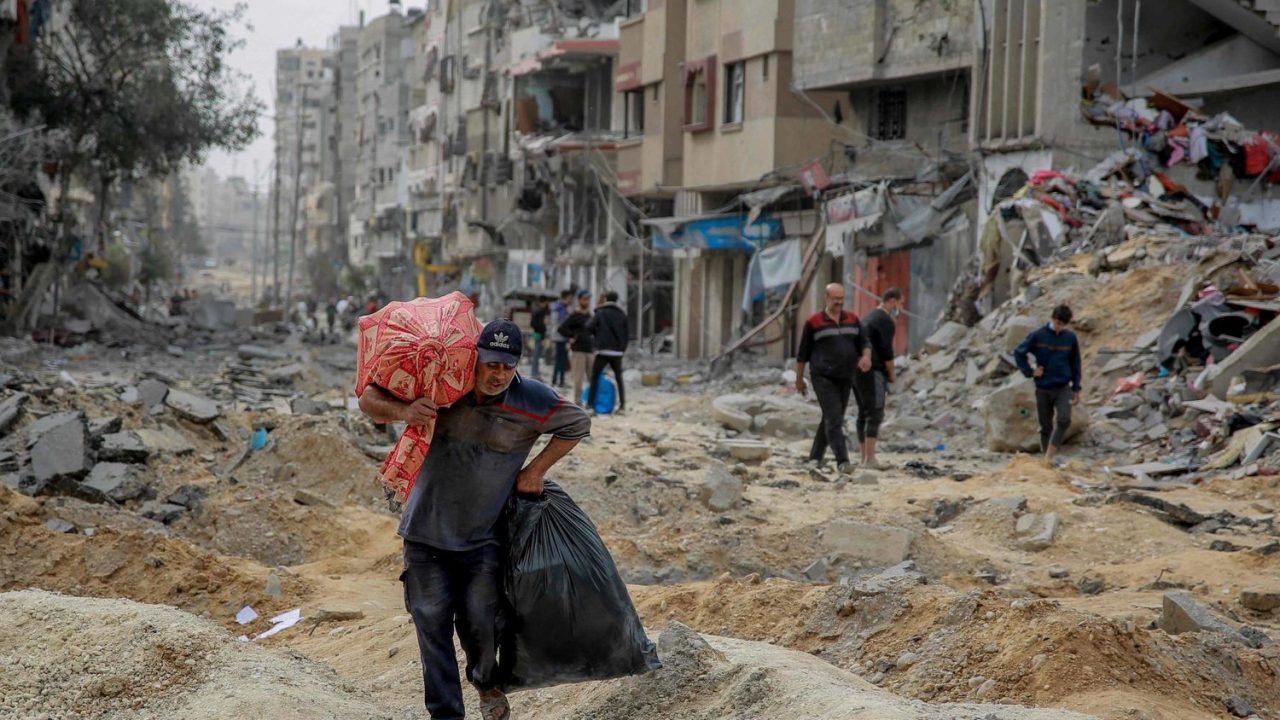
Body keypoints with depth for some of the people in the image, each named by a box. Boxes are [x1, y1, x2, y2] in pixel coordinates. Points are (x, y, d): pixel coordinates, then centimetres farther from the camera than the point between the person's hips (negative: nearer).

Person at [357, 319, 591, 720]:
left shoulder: (532, 402, -12)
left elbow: (578, 425, 5)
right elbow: (369, 400, -6)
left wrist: (537, 469, -1)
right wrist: (401, 412, -27)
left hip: (483, 536, 0)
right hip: (427, 530, 1)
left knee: (480, 622, 2)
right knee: (432, 622, -1)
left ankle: (486, 681, 36)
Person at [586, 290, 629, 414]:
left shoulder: (601, 313, -1)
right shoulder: (622, 314, 8)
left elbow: (591, 328, -9)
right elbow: (627, 333, 6)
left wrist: (597, 336, 11)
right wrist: (623, 348, 12)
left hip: (603, 350, -3)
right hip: (618, 351, 3)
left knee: (595, 377, 4)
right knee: (619, 378, 14)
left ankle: (590, 404, -4)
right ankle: (622, 405, 9)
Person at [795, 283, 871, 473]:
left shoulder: (853, 320, 9)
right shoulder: (814, 322, -3)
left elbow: (863, 344, 13)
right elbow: (803, 353, 3)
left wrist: (866, 356, -11)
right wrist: (799, 379, 6)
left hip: (845, 379, 5)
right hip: (823, 379, -5)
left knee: (831, 420, 12)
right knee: (834, 420, -15)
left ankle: (815, 457, 26)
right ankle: (842, 461, -20)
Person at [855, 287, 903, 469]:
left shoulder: (867, 318, 21)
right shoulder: (886, 321, -8)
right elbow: (886, 350, -13)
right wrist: (892, 373, -3)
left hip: (856, 370, 10)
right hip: (872, 372, -10)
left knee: (864, 413, 10)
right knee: (875, 414, -12)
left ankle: (864, 457, 9)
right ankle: (870, 459, -19)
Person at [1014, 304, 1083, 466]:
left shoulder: (1070, 338, 1)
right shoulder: (1038, 336, -5)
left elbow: (1075, 364, 10)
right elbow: (1019, 353, 3)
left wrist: (1076, 389, 10)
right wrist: (1030, 371, -5)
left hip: (1063, 388, 0)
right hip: (1043, 389, 0)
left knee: (1064, 419, -21)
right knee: (1046, 426, 6)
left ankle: (1050, 455, -17)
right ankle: (1046, 456, 18)